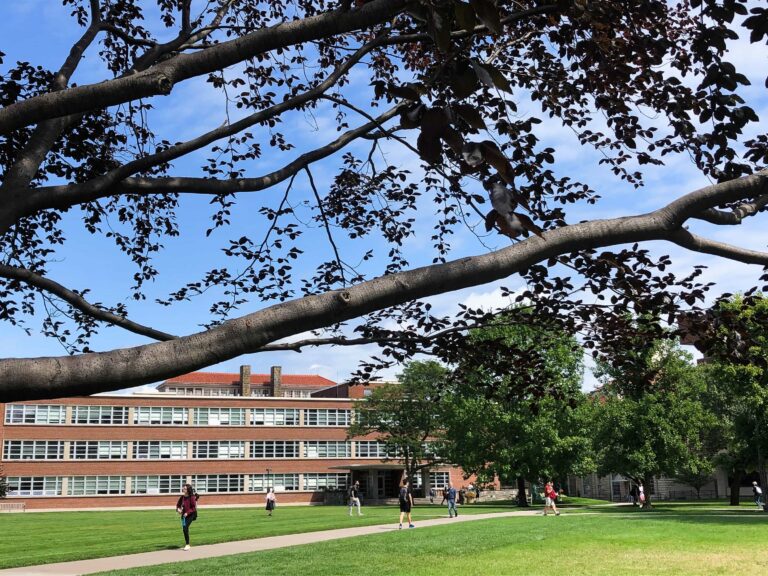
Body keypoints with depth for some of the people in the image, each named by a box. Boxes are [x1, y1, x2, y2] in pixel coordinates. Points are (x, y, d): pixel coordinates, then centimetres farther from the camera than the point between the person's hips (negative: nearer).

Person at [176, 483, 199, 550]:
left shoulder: (192, 497, -16)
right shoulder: (182, 497, 1)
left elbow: (194, 508, -16)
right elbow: (178, 504, 14)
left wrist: (187, 513, -23)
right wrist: (178, 509, -7)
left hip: (190, 515, -7)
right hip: (184, 515, 7)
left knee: (185, 528, -19)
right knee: (184, 529, 12)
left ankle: (187, 545, -10)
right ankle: (187, 544, 29)